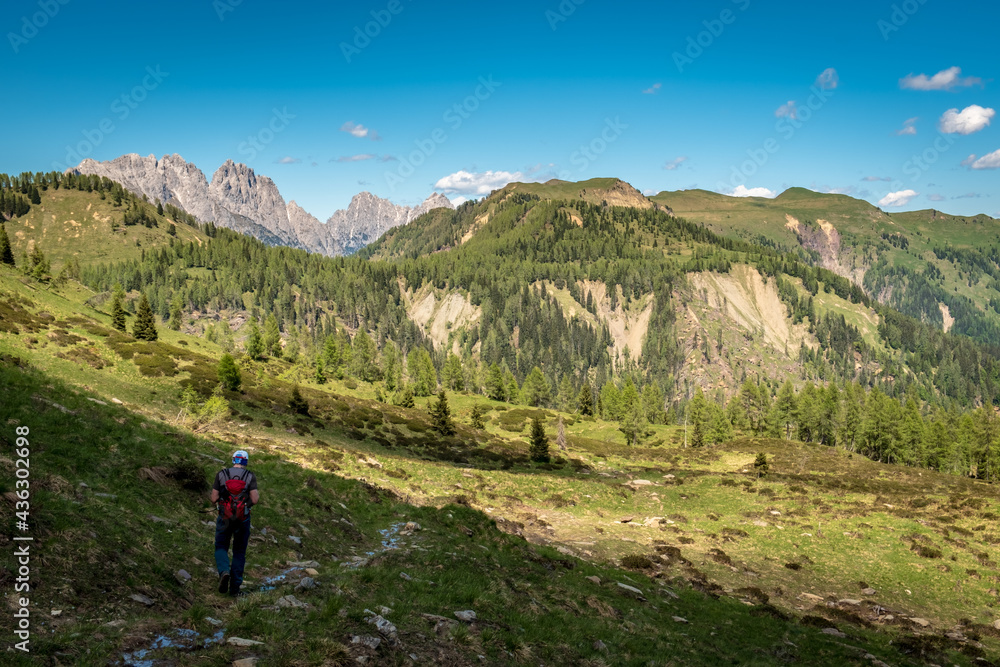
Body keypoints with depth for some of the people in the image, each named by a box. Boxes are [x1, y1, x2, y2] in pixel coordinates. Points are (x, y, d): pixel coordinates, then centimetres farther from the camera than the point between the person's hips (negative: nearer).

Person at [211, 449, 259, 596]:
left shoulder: (221, 474, -2)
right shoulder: (250, 476, -4)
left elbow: (214, 499, -3)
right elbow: (255, 500, -10)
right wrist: (257, 495, 12)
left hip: (224, 518, 0)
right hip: (243, 519, 0)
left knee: (221, 548, 16)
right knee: (239, 553, 14)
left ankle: (224, 571, -14)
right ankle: (234, 588, 13)